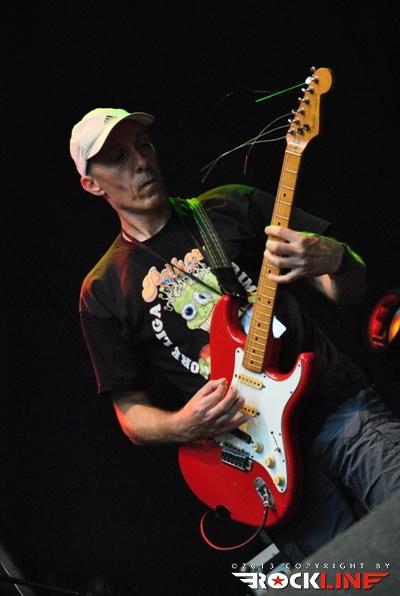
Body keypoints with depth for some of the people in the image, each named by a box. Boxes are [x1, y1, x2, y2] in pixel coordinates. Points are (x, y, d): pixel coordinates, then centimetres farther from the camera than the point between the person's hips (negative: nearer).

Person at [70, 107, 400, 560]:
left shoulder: (234, 208, 8)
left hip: (338, 404, 1)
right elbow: (131, 413, 11)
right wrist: (182, 427, -12)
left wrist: (334, 261, -17)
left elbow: (351, 292, 8)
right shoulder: (103, 291, 7)